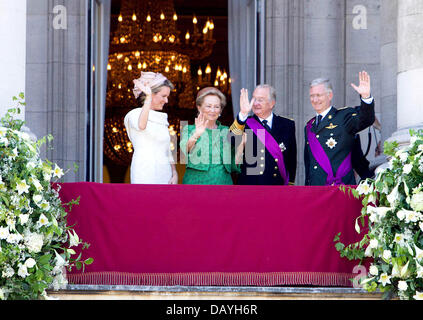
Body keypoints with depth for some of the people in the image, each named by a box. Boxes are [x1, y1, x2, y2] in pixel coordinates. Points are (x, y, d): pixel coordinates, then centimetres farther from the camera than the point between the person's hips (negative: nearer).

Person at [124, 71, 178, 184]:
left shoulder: (161, 118, 20)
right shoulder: (134, 115, -2)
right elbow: (141, 126, -28)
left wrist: (174, 173, 9)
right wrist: (149, 97, -24)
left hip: (165, 176, 7)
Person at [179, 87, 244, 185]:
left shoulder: (226, 132, 13)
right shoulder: (189, 129, 6)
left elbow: (234, 164, 8)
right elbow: (183, 151, -15)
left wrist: (241, 143, -5)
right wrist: (196, 135, -32)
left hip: (223, 181, 2)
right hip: (196, 181, -2)